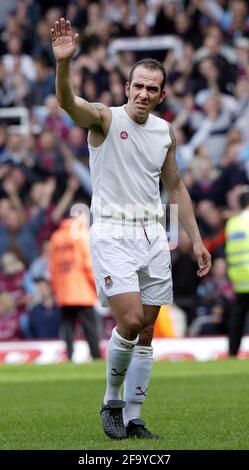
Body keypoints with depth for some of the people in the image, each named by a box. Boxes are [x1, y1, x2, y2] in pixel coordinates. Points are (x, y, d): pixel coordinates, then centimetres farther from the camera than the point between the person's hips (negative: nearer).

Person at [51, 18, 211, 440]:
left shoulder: (165, 131, 9)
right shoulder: (105, 119, -7)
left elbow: (175, 187, 19)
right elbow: (68, 102, -27)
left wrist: (196, 240, 15)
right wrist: (63, 62, -47)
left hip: (153, 237, 5)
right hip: (113, 234, -5)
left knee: (146, 332, 5)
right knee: (129, 321, -17)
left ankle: (132, 418, 12)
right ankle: (111, 402, 5)